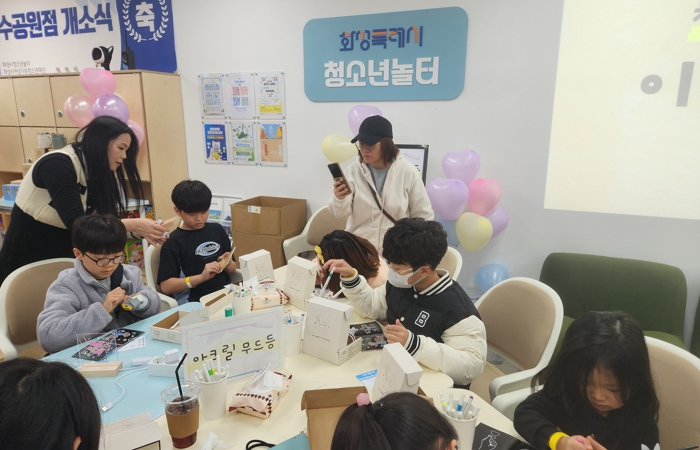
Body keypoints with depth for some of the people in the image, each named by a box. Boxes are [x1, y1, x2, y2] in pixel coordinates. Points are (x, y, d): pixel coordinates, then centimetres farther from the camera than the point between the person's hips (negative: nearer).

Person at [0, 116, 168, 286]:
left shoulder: (94, 171, 2)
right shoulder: (58, 165, -22)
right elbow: (76, 224, -31)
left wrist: (139, 230, -15)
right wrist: (133, 225, -31)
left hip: (63, 254, 7)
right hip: (27, 257, -7)